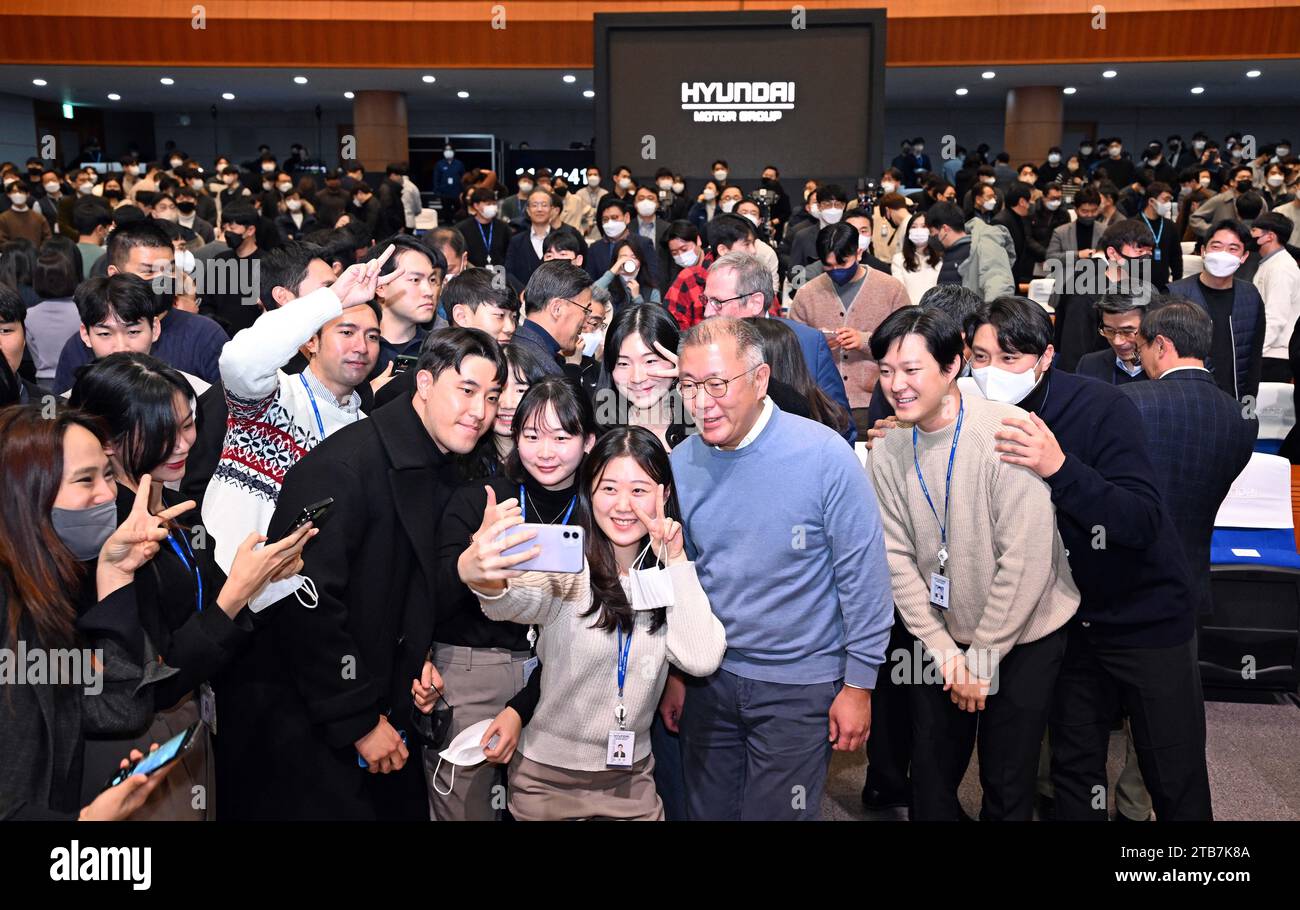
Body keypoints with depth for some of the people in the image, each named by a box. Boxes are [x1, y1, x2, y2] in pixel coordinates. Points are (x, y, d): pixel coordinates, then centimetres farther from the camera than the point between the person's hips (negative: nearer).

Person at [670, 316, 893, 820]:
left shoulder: (823, 455, -19)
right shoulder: (680, 464, -5)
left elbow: (863, 575, -12)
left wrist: (859, 684, -8)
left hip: (799, 687, -4)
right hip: (707, 680, 4)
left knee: (777, 812, 10)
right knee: (707, 810, 18)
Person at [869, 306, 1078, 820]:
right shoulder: (888, 453, -5)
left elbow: (1026, 557, -21)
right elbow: (898, 558, -3)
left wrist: (982, 658, -15)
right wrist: (943, 651, -9)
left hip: (1023, 636, -4)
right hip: (940, 638, 4)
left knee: (1008, 786, 9)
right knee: (931, 777, 15)